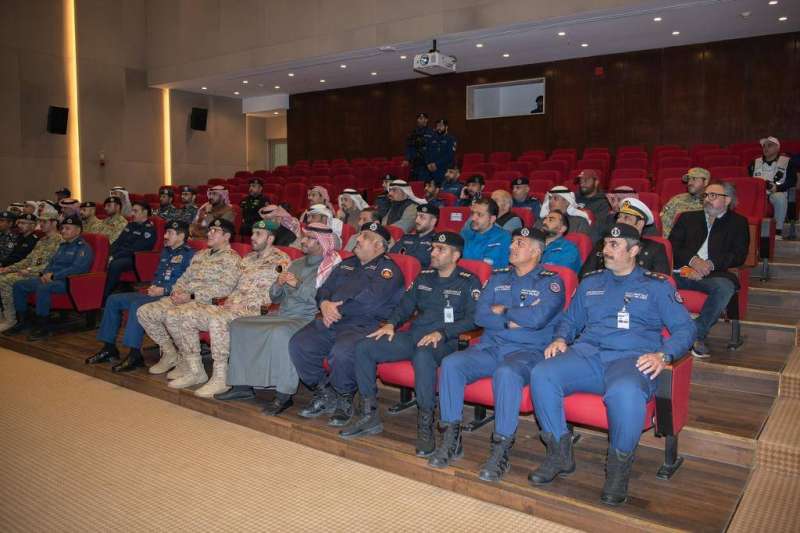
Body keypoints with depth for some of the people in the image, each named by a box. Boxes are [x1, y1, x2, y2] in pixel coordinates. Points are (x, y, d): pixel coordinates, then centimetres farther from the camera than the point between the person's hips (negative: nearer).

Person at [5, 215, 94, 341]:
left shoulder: (83, 248, -7)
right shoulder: (63, 246, 23)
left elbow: (77, 268, -21)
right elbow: (52, 263, 28)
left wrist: (54, 276, -21)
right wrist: (45, 273, 4)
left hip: (68, 282, -10)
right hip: (51, 279, 10)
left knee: (43, 288, -37)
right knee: (18, 286, 1)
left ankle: (43, 327, -26)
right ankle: (23, 321, 9)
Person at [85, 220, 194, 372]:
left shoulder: (189, 254, -8)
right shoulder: (166, 251, 21)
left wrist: (164, 290, -21)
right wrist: (153, 286, 6)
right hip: (155, 293, 10)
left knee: (137, 304, -34)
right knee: (113, 300, 3)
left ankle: (134, 355, -30)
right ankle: (109, 348, 6)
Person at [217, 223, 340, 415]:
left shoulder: (331, 266, -4)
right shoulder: (297, 264, 20)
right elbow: (275, 298, 22)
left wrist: (298, 285, -16)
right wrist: (279, 284, 0)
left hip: (306, 319, -8)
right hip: (282, 315, 8)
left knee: (280, 332, -38)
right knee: (238, 325, -4)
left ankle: (284, 395, -28)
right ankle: (243, 385, 0)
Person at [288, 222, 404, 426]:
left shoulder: (388, 269, 1)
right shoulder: (346, 264, 25)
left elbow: (370, 300, -14)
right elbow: (324, 289, 21)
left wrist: (340, 308, -9)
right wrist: (325, 304, -2)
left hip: (364, 326, -7)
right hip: (331, 322, 7)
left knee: (341, 351, -35)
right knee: (298, 344, -15)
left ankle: (344, 399, -7)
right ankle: (324, 395, 3)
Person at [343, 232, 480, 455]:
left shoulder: (468, 282, 2)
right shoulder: (424, 276, 20)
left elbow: (472, 319, -8)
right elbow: (406, 305, 22)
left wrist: (442, 333, -20)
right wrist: (391, 324, 2)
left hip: (443, 341, -6)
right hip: (413, 335, 6)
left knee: (423, 356, -42)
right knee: (363, 347, -12)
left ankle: (425, 427, -29)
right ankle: (369, 416, -5)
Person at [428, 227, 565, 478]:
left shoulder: (550, 281, 3)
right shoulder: (498, 277, 18)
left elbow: (537, 318, -16)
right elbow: (480, 316, 6)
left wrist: (503, 310, -2)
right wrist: (511, 322, -8)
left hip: (528, 351, -5)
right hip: (490, 347, 5)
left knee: (506, 373, -38)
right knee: (451, 364, -20)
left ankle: (501, 451, -27)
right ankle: (451, 440, -12)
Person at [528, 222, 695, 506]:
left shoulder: (656, 286, 14)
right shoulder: (590, 283, 25)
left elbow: (685, 327, 7)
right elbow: (570, 319, 30)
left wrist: (663, 355, -12)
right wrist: (560, 339, 7)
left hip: (631, 358, -4)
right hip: (586, 354, 4)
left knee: (624, 392, -40)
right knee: (541, 374, -26)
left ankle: (619, 468, -14)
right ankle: (560, 455, -10)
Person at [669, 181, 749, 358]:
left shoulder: (738, 222, 20)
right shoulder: (688, 218, 25)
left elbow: (739, 256, 6)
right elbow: (673, 246, 11)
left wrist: (712, 264, -11)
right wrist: (692, 260, -8)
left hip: (714, 274, -1)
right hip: (684, 271, 2)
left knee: (725, 287, -36)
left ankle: (697, 334, -28)